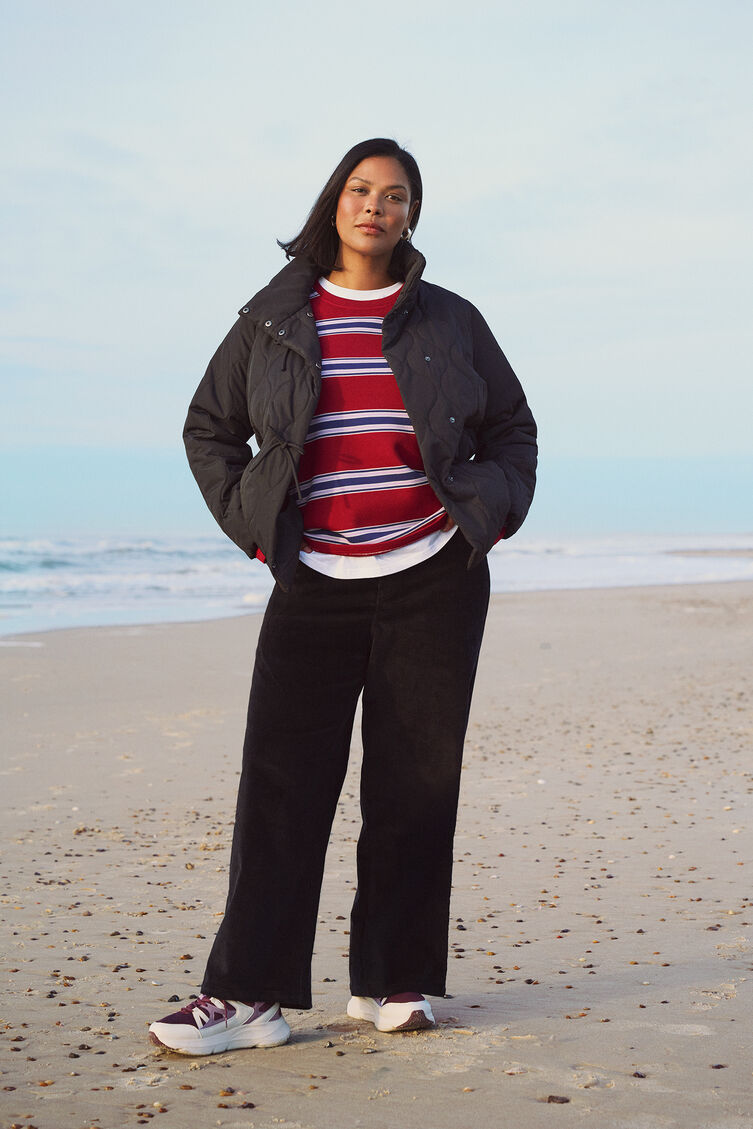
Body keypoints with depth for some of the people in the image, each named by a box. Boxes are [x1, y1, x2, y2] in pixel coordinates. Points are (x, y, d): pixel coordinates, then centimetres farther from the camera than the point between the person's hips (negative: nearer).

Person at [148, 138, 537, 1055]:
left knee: (415, 781, 2)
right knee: (281, 780, -7)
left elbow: (512, 427, 18)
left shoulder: (451, 322, 10)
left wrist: (494, 513, 3)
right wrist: (247, 523, 4)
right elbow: (208, 428, 16)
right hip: (315, 585, 0)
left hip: (433, 577, 1)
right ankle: (248, 992, -5)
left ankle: (393, 981, 12)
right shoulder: (273, 321, 9)